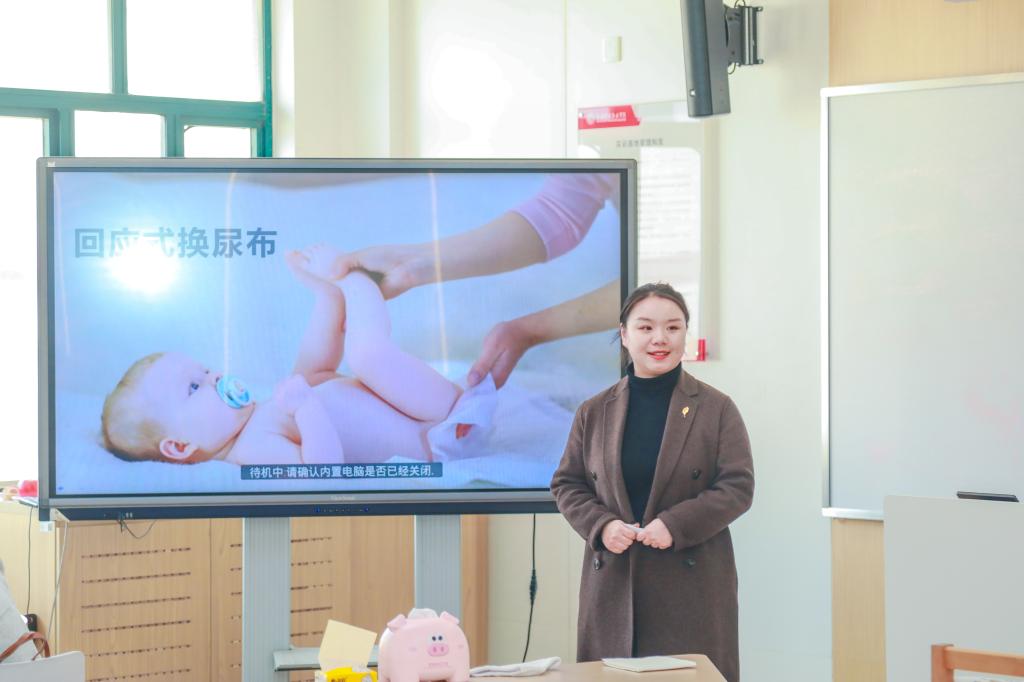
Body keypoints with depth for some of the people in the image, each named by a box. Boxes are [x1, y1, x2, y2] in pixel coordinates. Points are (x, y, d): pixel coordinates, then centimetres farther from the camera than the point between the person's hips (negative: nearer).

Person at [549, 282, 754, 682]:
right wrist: (601, 525, -8)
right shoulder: (594, 413, 10)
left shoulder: (716, 409, 3)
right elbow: (566, 485, 12)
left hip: (693, 585, -2)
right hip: (614, 586, 2)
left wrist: (675, 525, -15)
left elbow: (738, 487, -3)